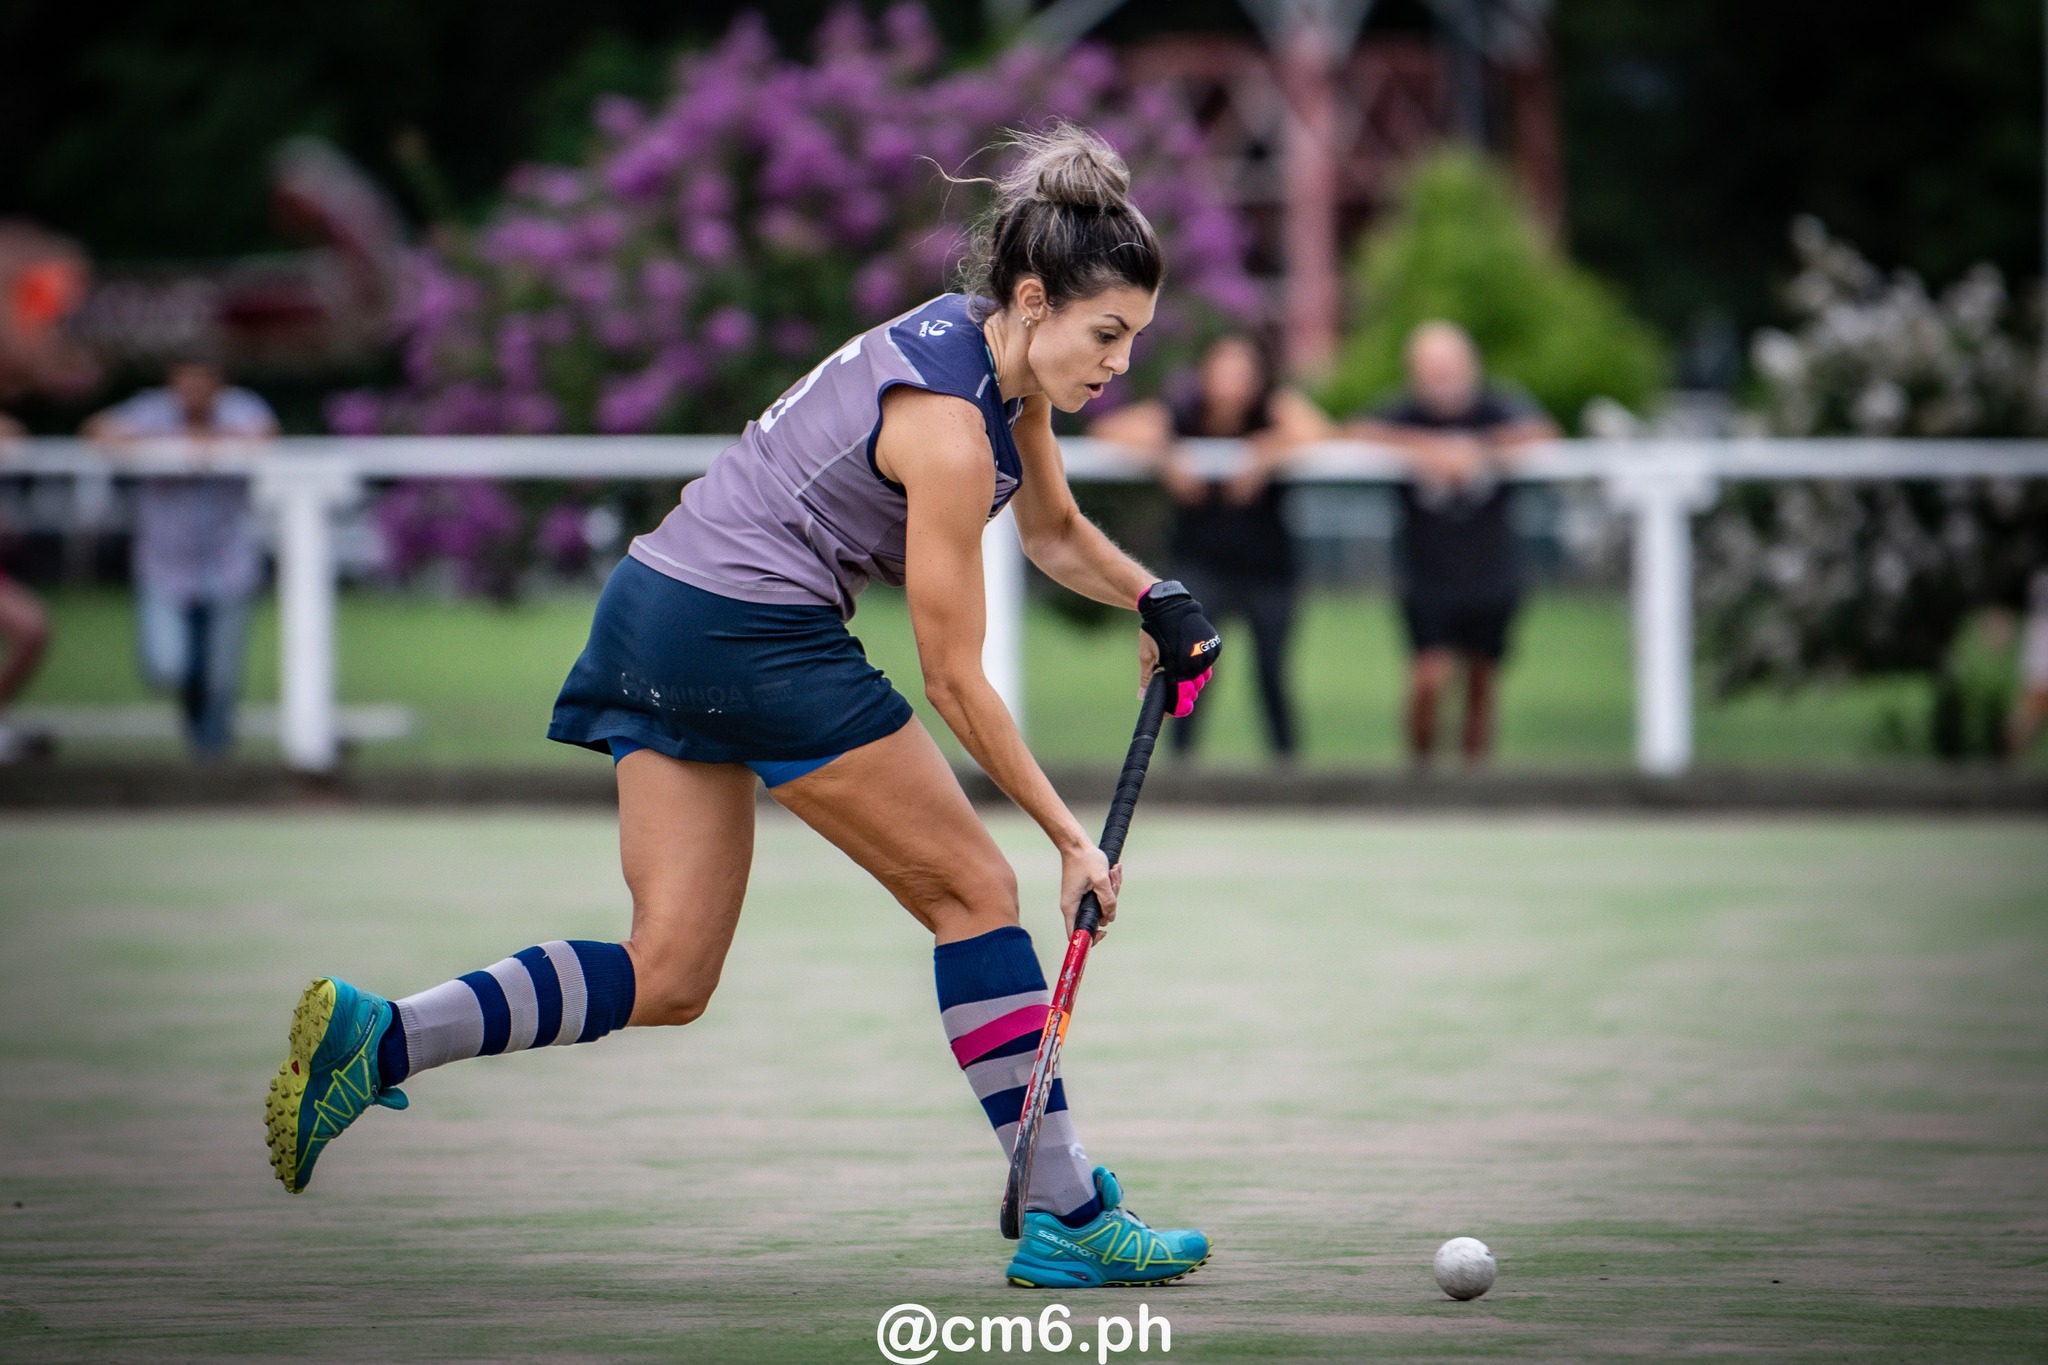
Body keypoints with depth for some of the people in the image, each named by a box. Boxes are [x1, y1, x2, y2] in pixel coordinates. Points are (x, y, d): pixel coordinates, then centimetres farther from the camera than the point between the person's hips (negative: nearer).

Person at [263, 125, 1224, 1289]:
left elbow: (1055, 531, 27)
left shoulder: (1006, 361, 8)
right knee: (974, 889, 2)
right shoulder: (948, 421, -19)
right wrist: (1069, 835, -9)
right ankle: (1066, 1217, 5)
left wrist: (1153, 599, 9)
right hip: (753, 634, -9)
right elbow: (954, 679, -14)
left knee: (667, 981, 5)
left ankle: (376, 1037, -9)